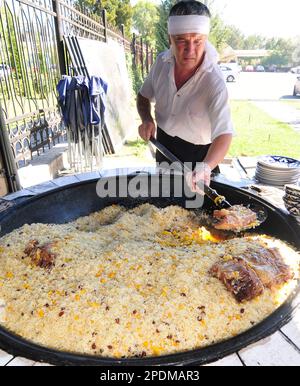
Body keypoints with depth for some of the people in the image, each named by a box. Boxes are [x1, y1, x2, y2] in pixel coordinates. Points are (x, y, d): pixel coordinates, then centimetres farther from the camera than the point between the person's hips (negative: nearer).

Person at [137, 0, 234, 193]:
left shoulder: (215, 82, -29)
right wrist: (147, 119, -17)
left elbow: (224, 133, -37)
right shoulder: (162, 62, -13)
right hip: (163, 146, 4)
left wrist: (205, 167, -56)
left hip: (197, 154, -4)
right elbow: (144, 96, 4)